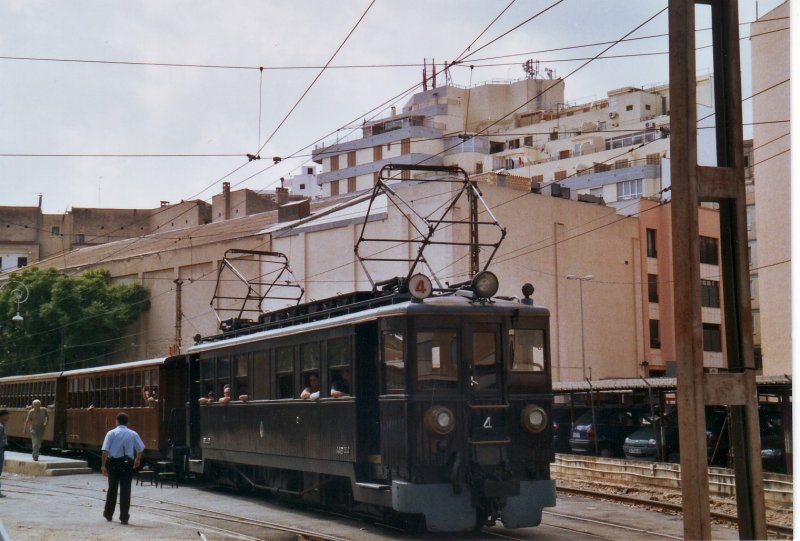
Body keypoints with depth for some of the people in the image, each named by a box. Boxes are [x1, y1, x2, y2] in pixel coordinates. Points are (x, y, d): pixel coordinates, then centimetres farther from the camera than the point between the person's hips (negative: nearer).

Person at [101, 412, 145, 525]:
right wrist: (137, 460, 27)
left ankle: (108, 514, 27)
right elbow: (140, 449, 8)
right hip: (127, 463, 0)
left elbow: (105, 450, -10)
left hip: (113, 462, 1)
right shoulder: (133, 434, 2)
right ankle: (124, 517, 1)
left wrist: (104, 465, -7)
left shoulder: (111, 433, -2)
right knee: (125, 490, 2)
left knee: (112, 488, 15)